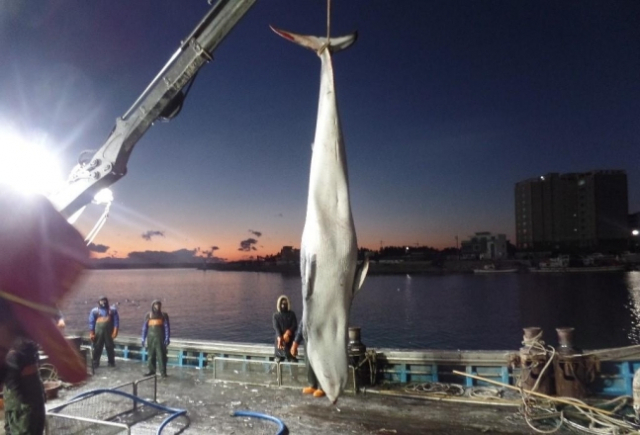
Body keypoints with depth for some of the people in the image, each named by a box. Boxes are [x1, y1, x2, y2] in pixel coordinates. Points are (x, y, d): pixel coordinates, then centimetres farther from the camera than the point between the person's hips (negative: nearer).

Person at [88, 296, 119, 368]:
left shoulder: (112, 310, 6)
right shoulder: (94, 311, 7)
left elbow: (116, 321, 1)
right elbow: (91, 322, 5)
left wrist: (115, 331, -9)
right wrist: (91, 333, -2)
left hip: (109, 332, 0)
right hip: (98, 332, 0)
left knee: (110, 347, 6)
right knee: (97, 348, 2)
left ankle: (111, 362, 16)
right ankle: (95, 363, 11)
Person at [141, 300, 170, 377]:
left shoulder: (164, 315, -2)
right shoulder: (148, 315, 3)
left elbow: (167, 327, -2)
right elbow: (144, 327, 8)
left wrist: (167, 339, -8)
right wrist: (143, 339, 6)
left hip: (160, 339, -3)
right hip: (150, 339, 3)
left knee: (161, 356, -5)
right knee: (151, 355, 10)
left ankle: (163, 372, 1)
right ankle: (151, 370, 23)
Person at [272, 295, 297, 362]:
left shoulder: (292, 314, 4)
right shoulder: (276, 315, 3)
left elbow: (295, 326, -3)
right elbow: (276, 327, -8)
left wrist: (287, 333, -21)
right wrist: (280, 338, -24)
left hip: (290, 338, 0)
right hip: (280, 338, 0)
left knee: (291, 355, -7)